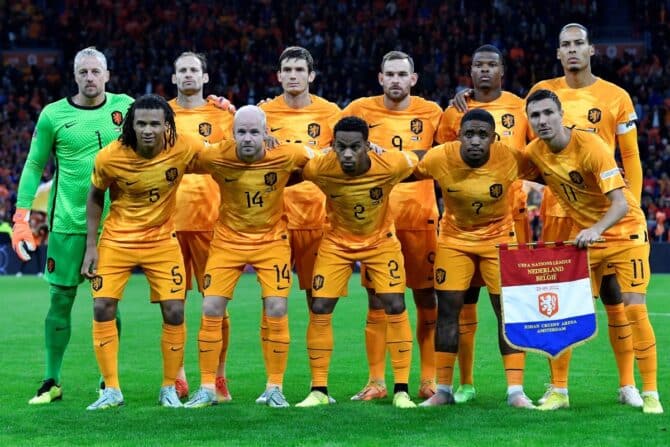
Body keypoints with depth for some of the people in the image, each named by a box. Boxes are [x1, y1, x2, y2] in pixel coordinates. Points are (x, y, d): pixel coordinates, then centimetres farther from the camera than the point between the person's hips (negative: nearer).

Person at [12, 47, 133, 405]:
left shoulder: (124, 107, 2)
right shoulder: (54, 115, -1)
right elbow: (34, 166, 4)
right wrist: (21, 217, -3)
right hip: (68, 223, -1)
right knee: (60, 300, 2)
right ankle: (51, 382, 10)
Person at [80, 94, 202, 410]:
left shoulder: (183, 150, -18)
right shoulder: (109, 157, -18)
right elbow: (95, 198, -1)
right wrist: (91, 246, -3)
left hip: (162, 240, 0)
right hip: (117, 239, 0)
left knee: (174, 312, -5)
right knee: (102, 308, -6)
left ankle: (169, 388, 13)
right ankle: (111, 390, 5)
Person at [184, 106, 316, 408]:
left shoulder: (285, 155, -17)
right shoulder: (215, 157, -18)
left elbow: (319, 158, 2)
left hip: (271, 241, 0)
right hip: (228, 239, 0)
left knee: (276, 310, -7)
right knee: (211, 310, -5)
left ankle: (274, 387, 7)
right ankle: (207, 387, 7)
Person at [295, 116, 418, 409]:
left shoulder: (391, 165, -29)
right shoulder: (319, 168, -28)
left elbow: (420, 161, -6)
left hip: (381, 241, 0)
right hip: (337, 242, 1)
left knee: (395, 307, -9)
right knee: (319, 310, -6)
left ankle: (401, 390, 1)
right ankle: (319, 390, 6)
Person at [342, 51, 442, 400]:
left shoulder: (431, 113, 3)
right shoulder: (361, 110, 2)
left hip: (420, 217, 0)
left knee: (427, 301, 3)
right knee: (376, 302, 1)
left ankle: (429, 380, 10)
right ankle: (376, 381, 7)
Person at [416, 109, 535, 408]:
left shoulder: (510, 159, -23)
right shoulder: (440, 158, -22)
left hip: (499, 236, -1)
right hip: (454, 236, 1)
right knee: (447, 310, -1)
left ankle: (515, 389, 2)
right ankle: (443, 389, 9)